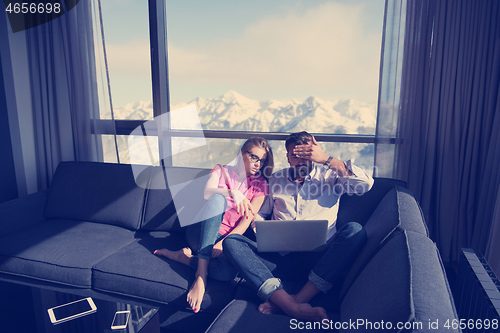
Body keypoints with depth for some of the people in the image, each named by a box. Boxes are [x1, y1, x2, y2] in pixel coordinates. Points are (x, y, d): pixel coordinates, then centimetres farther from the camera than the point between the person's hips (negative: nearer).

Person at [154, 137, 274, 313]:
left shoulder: (260, 184, 10)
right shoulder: (221, 170, 11)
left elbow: (248, 219, -3)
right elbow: (207, 193, -11)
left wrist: (223, 243, -17)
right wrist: (233, 193, -31)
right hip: (201, 232, 0)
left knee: (228, 271, -36)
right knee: (218, 199, -34)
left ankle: (184, 256, -10)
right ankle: (201, 274, -35)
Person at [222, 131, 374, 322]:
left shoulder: (329, 176, 12)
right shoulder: (276, 179, 20)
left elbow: (366, 184, -6)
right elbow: (260, 215, 23)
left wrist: (326, 159, -5)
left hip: (318, 260, -2)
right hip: (280, 258, 2)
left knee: (356, 230, -28)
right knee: (231, 241, -22)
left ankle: (298, 299, -34)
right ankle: (294, 307, -40)